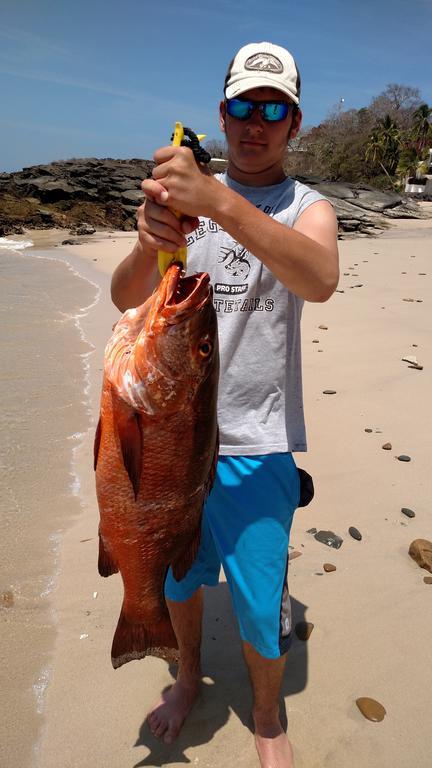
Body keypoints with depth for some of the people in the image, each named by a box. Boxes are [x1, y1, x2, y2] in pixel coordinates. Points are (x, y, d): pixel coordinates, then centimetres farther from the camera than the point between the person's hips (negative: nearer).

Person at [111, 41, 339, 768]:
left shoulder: (308, 208, -3)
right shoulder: (183, 194, 3)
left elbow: (320, 279, -28)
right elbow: (125, 297, -8)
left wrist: (219, 203, -40)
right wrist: (149, 242, -30)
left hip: (257, 444, -2)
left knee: (260, 603, 8)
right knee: (177, 576, 20)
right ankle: (188, 674, 51)